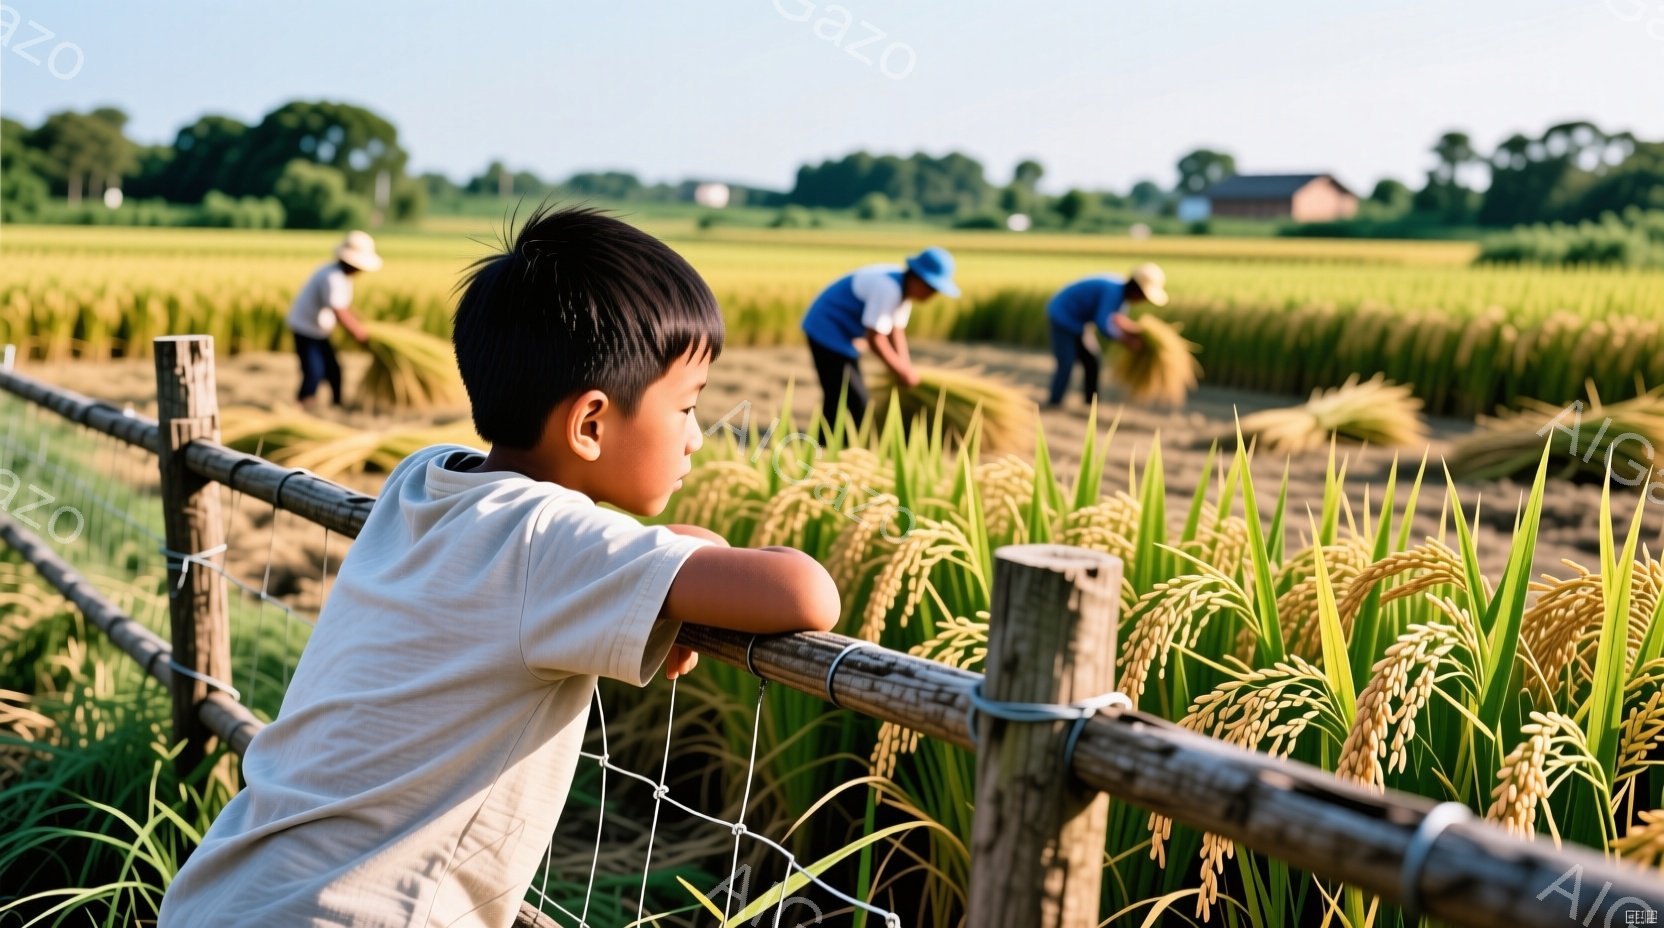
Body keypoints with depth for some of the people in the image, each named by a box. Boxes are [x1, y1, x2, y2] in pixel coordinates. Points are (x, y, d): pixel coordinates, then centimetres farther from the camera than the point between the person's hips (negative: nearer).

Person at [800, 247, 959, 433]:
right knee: (855, 402, -12)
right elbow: (874, 338, -27)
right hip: (827, 332, -10)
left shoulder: (905, 288, 2)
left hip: (842, 335, 10)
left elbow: (896, 331, 6)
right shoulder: (888, 288, -28)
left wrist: (906, 369, -6)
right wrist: (901, 370, -16)